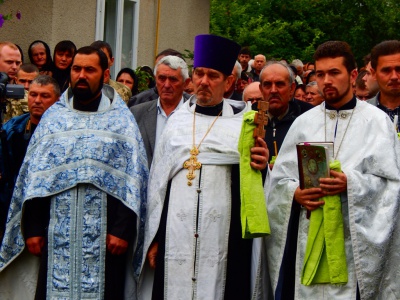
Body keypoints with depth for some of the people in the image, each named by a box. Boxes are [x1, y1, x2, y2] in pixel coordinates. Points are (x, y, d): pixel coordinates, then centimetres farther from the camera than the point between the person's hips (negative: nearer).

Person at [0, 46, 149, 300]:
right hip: (57, 236, 2)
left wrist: (123, 229, -10)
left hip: (104, 237, -2)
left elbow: (133, 180, -3)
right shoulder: (53, 116, 10)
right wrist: (32, 228, 0)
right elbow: (33, 175, 7)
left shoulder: (121, 120, 4)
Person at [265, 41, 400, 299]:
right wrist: (295, 193, -12)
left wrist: (350, 185, -19)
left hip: (357, 237, -2)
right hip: (309, 238, 2)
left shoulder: (377, 121, 3)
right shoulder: (304, 123, 11)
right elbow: (280, 178, 8)